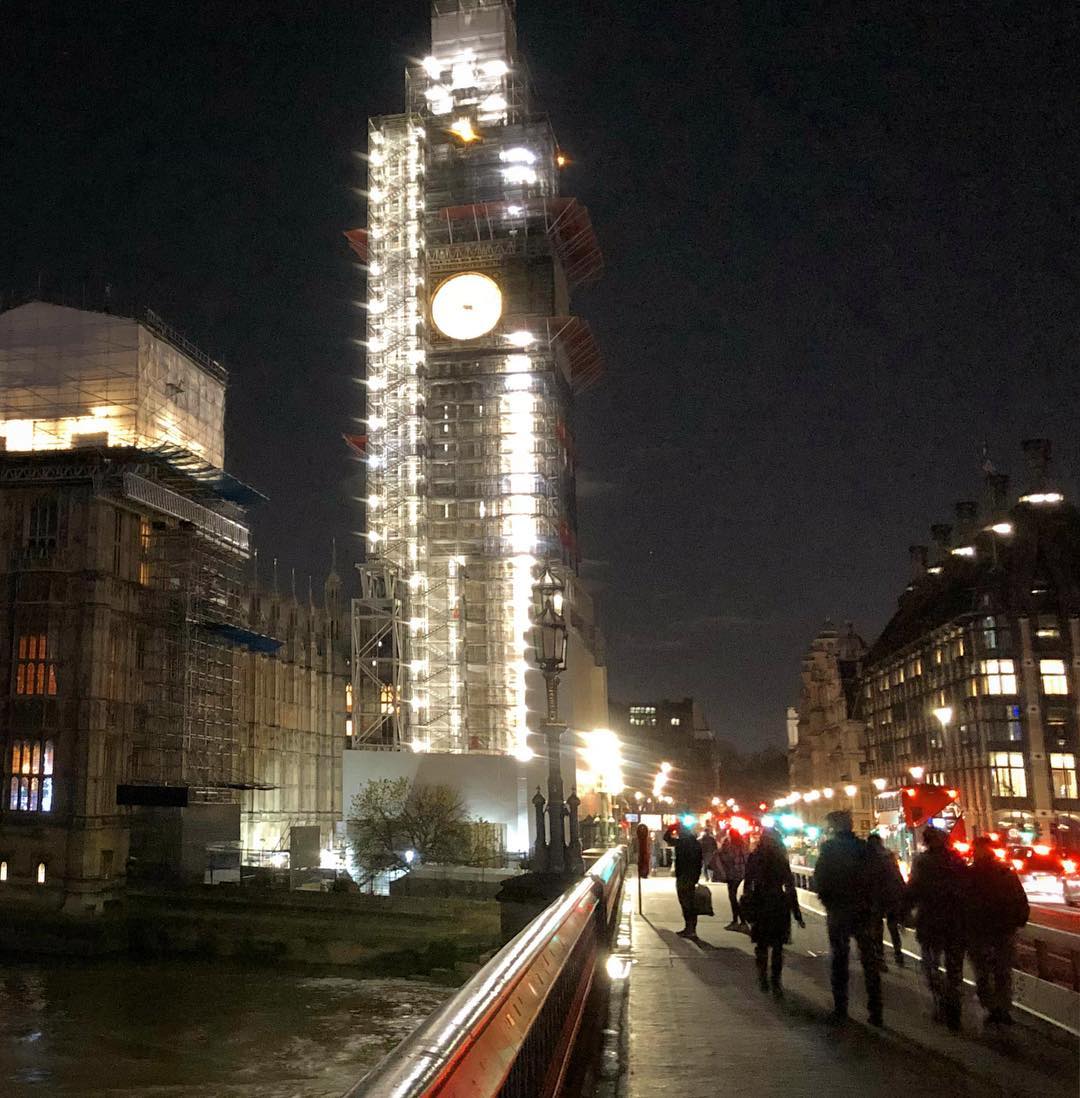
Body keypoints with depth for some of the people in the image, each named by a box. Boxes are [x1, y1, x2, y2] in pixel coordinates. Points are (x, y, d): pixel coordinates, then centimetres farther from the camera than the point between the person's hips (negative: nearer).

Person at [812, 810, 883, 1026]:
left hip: (837, 911, -2)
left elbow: (819, 880, -8)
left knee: (840, 960, 9)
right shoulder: (863, 847, -1)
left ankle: (840, 1009, 10)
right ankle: (875, 1012, 7)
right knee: (869, 960, 8)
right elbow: (874, 879, -1)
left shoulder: (829, 848, -9)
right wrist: (873, 904, 6)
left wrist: (827, 900, 6)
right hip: (864, 911, 2)